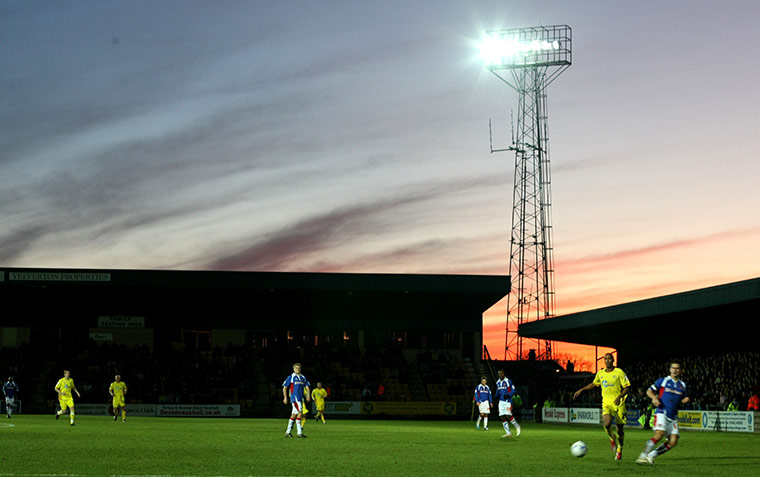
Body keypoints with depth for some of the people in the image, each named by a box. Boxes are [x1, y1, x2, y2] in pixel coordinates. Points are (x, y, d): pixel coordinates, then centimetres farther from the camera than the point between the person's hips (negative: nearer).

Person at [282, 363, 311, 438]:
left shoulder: (303, 378, 16)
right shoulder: (291, 377, 0)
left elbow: (307, 387, 15)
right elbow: (285, 388, 3)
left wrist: (308, 395, -2)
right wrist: (285, 397, -4)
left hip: (301, 398, 6)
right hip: (294, 397, -6)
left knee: (294, 415, 10)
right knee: (300, 413, -16)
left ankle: (288, 432, 16)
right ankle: (299, 432, -16)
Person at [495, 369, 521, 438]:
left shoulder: (508, 381, -6)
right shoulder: (498, 382, 13)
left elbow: (513, 390, -5)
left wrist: (508, 395, -21)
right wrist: (497, 396, 7)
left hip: (507, 401, -6)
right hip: (501, 401, 6)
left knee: (508, 416, -17)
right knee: (502, 417, -2)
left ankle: (517, 426, 8)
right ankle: (508, 433, 3)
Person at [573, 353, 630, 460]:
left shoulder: (619, 372, -5)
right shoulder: (600, 373, 8)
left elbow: (627, 388, -4)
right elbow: (594, 384, 27)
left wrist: (619, 396, -19)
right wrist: (581, 390, 22)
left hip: (618, 403, -2)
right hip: (606, 403, 2)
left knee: (620, 429, 1)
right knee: (607, 424, -22)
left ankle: (619, 450, 24)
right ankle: (612, 438, 11)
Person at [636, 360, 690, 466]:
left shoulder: (682, 385, 17)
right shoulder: (663, 381, 5)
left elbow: (685, 397, 30)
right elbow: (649, 391, 7)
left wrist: (686, 399, 6)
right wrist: (654, 397, -14)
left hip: (673, 417, 5)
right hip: (661, 413, -5)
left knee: (673, 442, -9)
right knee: (659, 434, -28)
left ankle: (650, 455, 1)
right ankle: (643, 455, -22)